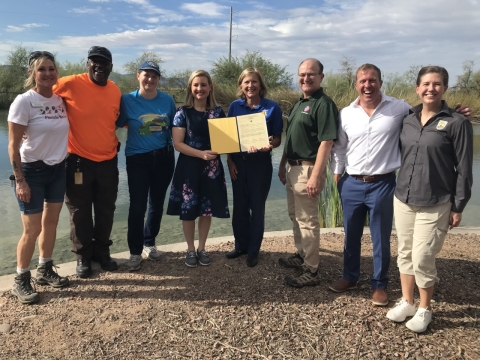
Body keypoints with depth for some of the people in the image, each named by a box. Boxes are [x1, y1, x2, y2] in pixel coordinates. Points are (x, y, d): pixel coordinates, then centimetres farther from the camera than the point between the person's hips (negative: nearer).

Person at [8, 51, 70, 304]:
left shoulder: (60, 99, 3)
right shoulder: (24, 101, -14)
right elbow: (13, 145, -14)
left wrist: (67, 162, 8)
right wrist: (20, 180, -16)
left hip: (58, 170, 6)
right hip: (32, 171, -6)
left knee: (51, 222, 14)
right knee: (32, 229, -1)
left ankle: (45, 270, 32)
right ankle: (21, 281, 17)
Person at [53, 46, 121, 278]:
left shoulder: (116, 91, 4)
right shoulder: (71, 84, -12)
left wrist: (115, 141, 8)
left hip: (108, 161, 4)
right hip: (79, 161, -4)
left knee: (106, 211, 14)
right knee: (80, 213, 8)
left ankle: (102, 252, 32)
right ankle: (83, 256, 26)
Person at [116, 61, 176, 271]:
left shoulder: (167, 100, 0)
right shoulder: (128, 100, -7)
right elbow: (117, 124, -3)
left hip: (164, 158, 3)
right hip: (137, 159, -3)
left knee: (157, 203, 13)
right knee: (137, 206, -3)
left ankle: (149, 243, 32)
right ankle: (135, 252, 12)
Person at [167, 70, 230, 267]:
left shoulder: (218, 112, 4)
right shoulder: (183, 112, -4)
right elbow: (177, 143, -9)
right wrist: (201, 153, -21)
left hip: (212, 167, 2)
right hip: (189, 167, -2)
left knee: (207, 209, 9)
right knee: (188, 209, 4)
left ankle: (202, 248, 26)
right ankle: (191, 250, 22)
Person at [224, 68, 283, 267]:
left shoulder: (272, 107, -8)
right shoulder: (235, 106, 1)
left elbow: (277, 138, -4)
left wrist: (270, 144, -26)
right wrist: (230, 161, -1)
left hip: (260, 163, -3)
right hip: (238, 162, 3)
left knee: (257, 207, 6)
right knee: (239, 206, 12)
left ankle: (253, 250, 20)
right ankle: (241, 245, 29)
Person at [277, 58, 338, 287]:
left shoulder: (324, 104, -15)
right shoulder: (299, 103, 14)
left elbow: (326, 142, -22)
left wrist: (315, 175, -26)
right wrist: (282, 165, 19)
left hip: (308, 168, -9)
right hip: (293, 167, 10)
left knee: (307, 220, -3)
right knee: (295, 216, 19)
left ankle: (311, 271, 8)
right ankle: (301, 256, 35)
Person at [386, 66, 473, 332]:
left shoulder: (457, 123, -8)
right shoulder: (407, 120, 5)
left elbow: (464, 168, -6)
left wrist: (458, 206, -7)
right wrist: (400, 189, 8)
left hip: (435, 205, -5)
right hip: (403, 200, 5)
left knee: (422, 259, 0)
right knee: (405, 254, 14)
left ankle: (424, 309, 23)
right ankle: (406, 302, 31)